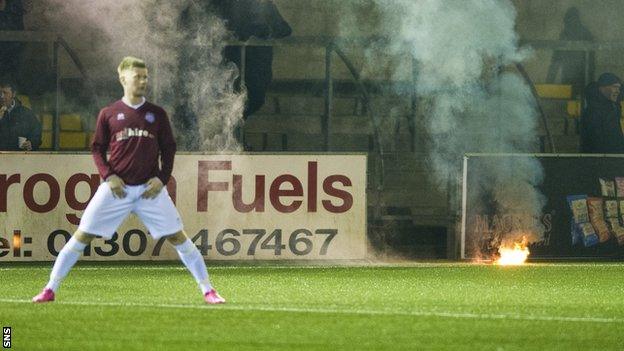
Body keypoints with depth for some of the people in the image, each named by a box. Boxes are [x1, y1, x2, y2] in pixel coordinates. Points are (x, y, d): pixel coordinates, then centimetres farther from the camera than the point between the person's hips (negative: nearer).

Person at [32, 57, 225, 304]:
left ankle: (208, 291, 3)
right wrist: (108, 175, -7)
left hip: (150, 189, 1)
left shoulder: (157, 114, 7)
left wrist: (162, 178, -3)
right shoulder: (109, 114, 4)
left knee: (178, 237, -4)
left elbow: (169, 148, 11)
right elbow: (97, 149, 8)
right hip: (116, 188, -1)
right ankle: (50, 290, 4)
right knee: (82, 235, -4)